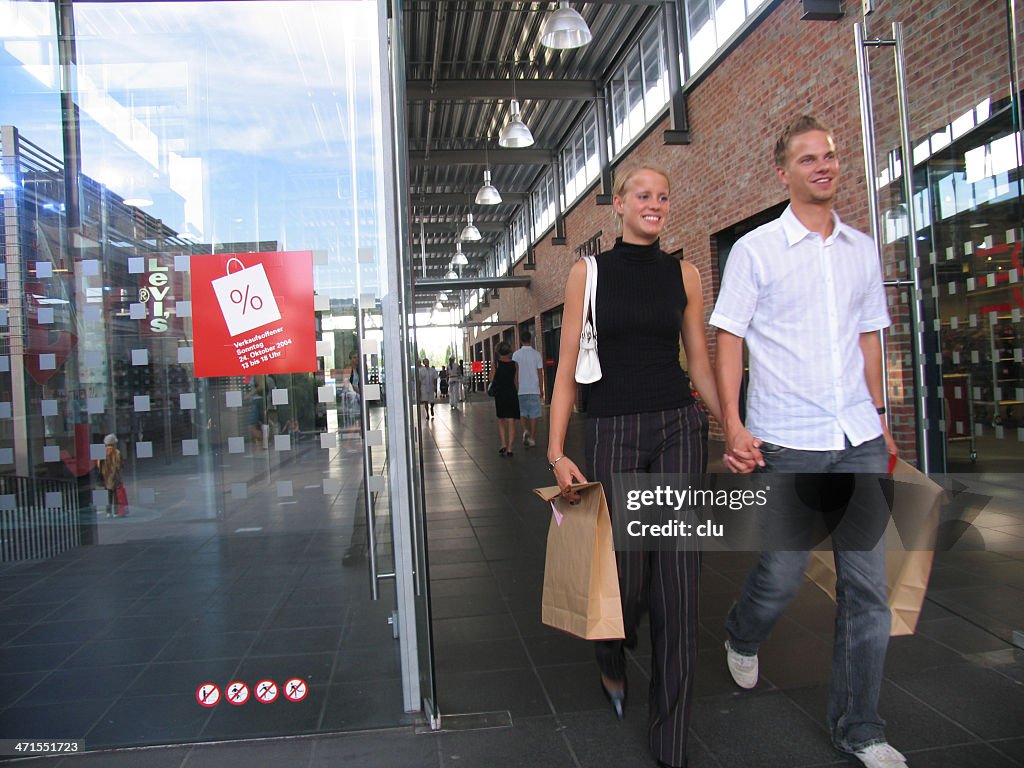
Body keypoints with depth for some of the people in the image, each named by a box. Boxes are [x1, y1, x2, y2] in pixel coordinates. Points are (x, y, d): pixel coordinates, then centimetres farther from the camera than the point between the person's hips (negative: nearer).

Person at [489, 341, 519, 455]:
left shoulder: (496, 364, -6)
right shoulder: (514, 364, 1)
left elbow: (491, 379, -5)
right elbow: (516, 381, 5)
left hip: (500, 394, -1)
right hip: (512, 394, 1)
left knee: (501, 420, 14)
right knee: (511, 422, 3)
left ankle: (503, 444, 2)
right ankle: (509, 448, -1)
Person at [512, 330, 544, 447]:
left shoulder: (516, 355, -2)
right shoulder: (536, 354, -1)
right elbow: (540, 373, 0)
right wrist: (541, 390, 8)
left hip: (520, 389, 0)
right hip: (534, 389, 0)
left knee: (522, 413, 11)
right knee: (534, 414, 5)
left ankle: (525, 430, -12)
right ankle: (532, 437, 6)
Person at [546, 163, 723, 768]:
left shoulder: (684, 274, 9)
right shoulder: (589, 272, 3)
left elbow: (701, 364, 12)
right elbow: (569, 368, 0)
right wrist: (557, 451, -7)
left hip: (680, 429, 2)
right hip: (613, 430, -2)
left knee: (678, 583, 2)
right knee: (626, 575, 2)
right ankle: (612, 662, 40)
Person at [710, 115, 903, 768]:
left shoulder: (862, 248, 12)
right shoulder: (756, 249, -2)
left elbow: (868, 336, 19)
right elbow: (729, 341, -4)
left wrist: (880, 416, 16)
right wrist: (733, 427, -13)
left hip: (860, 440, 5)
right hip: (786, 442, -4)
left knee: (868, 584, 6)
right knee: (782, 575, 3)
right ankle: (741, 637, 38)